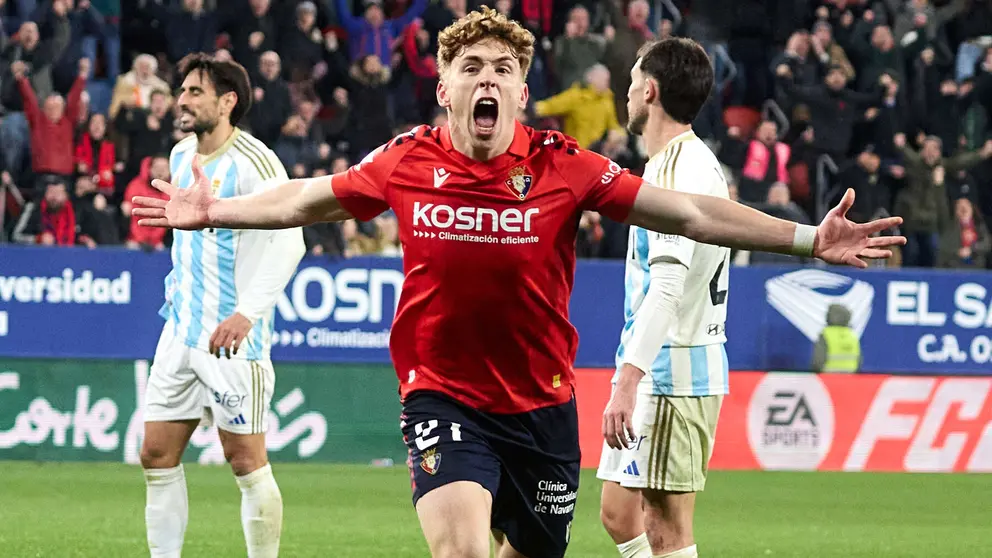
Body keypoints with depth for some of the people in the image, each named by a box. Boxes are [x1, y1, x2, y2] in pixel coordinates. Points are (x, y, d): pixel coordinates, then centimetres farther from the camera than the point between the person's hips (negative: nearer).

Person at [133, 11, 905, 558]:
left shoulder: (564, 167, -8)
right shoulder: (407, 162, -5)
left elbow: (688, 213, -6)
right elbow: (305, 201, 13)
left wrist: (808, 239, -10)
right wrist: (215, 212, 15)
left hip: (541, 404, 2)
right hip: (443, 397, -2)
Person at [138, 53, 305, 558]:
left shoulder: (253, 162, -15)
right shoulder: (181, 156, 11)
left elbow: (289, 241, -26)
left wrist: (247, 312, -35)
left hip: (232, 338, -8)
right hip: (181, 328, 8)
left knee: (246, 460, -4)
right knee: (157, 455, 5)